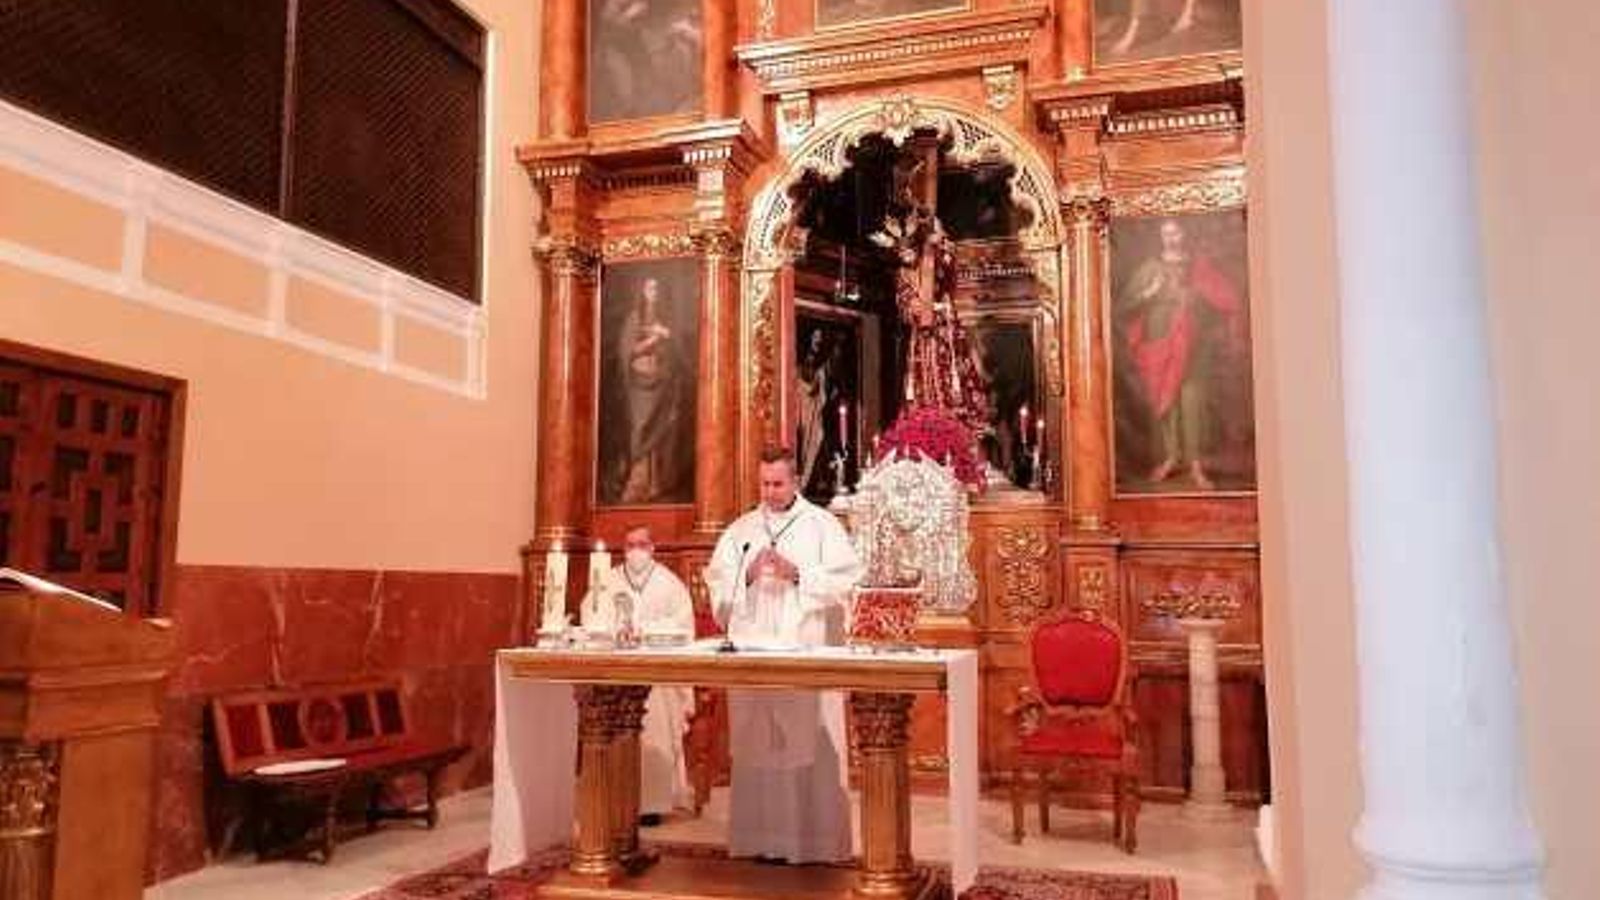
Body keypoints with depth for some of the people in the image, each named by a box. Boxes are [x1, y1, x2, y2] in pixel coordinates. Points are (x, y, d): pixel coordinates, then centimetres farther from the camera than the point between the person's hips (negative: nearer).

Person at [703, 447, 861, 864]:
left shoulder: (822, 525, 4)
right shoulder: (741, 528, 14)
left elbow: (844, 578, -5)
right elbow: (717, 582, 8)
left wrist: (796, 573, -15)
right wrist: (747, 575, -10)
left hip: (808, 653, -3)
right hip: (752, 653, 3)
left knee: (811, 746, -4)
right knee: (757, 746, 4)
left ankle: (815, 840, 4)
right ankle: (762, 837, 12)